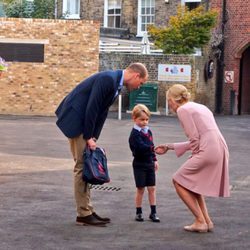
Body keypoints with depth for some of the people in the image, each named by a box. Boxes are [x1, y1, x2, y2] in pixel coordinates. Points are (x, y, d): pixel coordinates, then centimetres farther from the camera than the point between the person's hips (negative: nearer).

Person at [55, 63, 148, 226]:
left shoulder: (116, 83, 10)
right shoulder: (108, 79, -21)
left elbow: (102, 112, 11)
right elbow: (92, 108, -23)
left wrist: (93, 138, 5)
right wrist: (89, 138, -18)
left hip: (83, 121, 10)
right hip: (75, 119, -10)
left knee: (85, 166, 11)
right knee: (82, 165, -7)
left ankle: (87, 211, 16)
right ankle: (84, 214, -2)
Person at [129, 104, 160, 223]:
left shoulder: (148, 131, 9)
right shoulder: (135, 133, -13)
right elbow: (141, 146, -27)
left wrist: (154, 160, 20)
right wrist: (153, 148, -36)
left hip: (149, 164, 6)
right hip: (139, 164, -6)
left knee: (152, 188, 5)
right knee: (140, 189, 1)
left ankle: (153, 213, 10)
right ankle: (139, 212, 12)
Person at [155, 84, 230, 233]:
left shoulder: (183, 109, -2)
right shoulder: (200, 107, 25)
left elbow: (195, 138, -10)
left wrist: (194, 157, 5)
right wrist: (169, 147, 32)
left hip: (208, 152, -9)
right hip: (221, 151, 9)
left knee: (179, 181, 5)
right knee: (192, 182, 23)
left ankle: (200, 222, 2)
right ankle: (207, 221, 17)